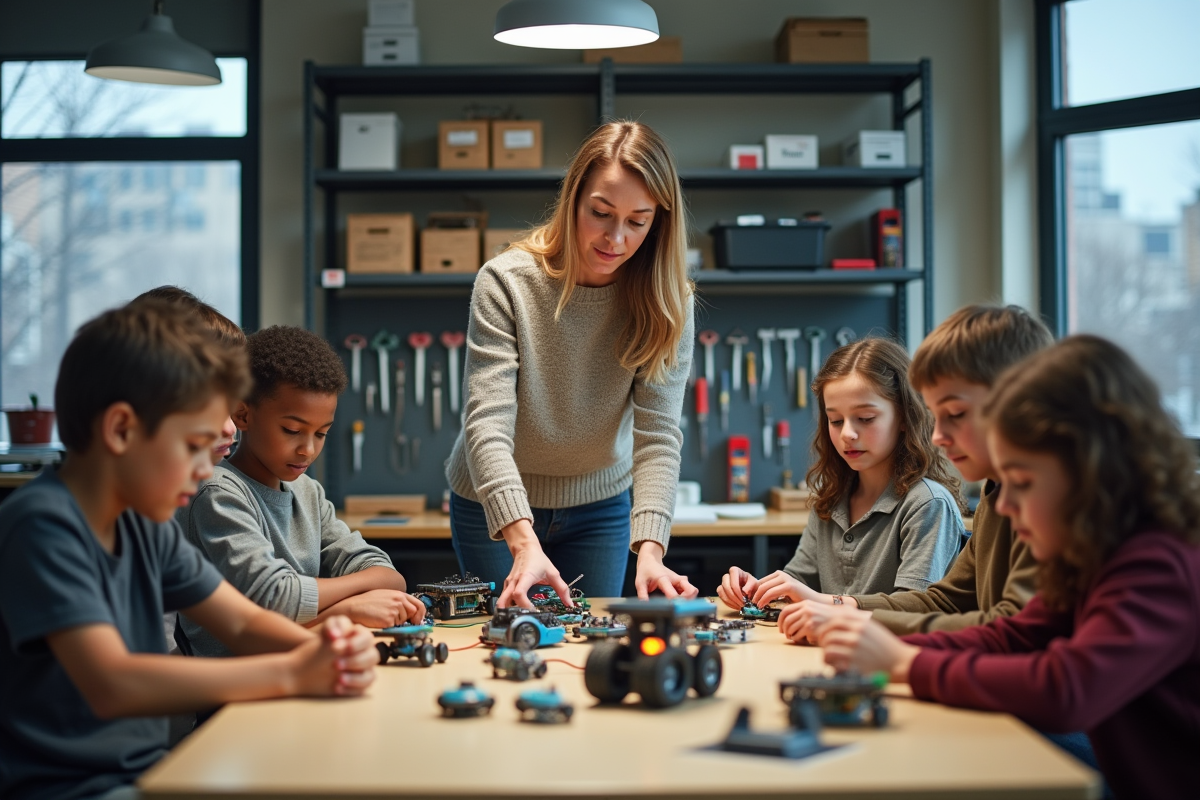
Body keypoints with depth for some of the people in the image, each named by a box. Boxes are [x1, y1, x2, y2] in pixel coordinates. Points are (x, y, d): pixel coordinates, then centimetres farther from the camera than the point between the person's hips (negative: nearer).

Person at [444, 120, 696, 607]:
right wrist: (523, 542, -43)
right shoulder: (506, 282, -23)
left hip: (599, 505, 2)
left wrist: (649, 548, -38)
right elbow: (487, 423, -30)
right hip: (495, 509, -2)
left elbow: (658, 434, -22)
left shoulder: (666, 305, -16)